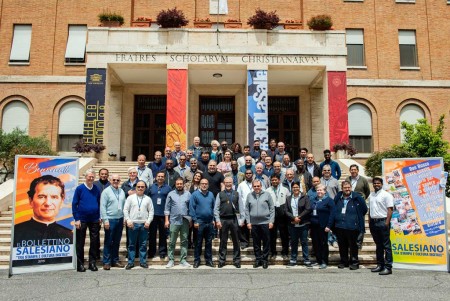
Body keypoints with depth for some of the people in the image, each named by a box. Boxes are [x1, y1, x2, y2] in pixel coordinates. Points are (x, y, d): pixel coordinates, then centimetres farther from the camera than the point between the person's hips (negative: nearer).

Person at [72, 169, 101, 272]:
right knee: (80, 243, 6)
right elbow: (74, 204, -3)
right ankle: (80, 264, 17)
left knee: (95, 242, 7)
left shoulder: (96, 189, 5)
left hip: (94, 220, 3)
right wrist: (77, 219, -7)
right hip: (82, 220, -3)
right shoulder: (79, 188, -4)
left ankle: (92, 262, 19)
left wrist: (99, 217, 6)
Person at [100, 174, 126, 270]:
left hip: (120, 220, 5)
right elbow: (102, 207, -9)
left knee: (117, 242, 12)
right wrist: (105, 220, -13)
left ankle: (115, 260, 21)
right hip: (110, 220, -5)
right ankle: (106, 262, 9)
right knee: (108, 242, 1)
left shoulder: (122, 192, 11)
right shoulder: (106, 191, -5)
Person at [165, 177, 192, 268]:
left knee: (184, 241, 6)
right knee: (172, 242, 3)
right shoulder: (171, 194, 5)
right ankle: (171, 260, 11)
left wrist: (191, 219, 1)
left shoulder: (188, 194, 7)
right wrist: (167, 220, -3)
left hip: (185, 221, 1)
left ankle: (183, 260, 14)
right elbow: (167, 208, 3)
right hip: (174, 221, -1)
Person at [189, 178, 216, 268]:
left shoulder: (211, 194, 8)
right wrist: (195, 221, -10)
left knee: (209, 242, 10)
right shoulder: (195, 194, -5)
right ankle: (196, 260, 15)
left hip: (209, 222, 4)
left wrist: (213, 219, 6)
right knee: (198, 242, 5)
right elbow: (191, 208, -7)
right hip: (199, 222, -4)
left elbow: (214, 207, 12)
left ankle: (209, 260, 20)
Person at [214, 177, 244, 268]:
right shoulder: (220, 194, 4)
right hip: (223, 220, -1)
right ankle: (222, 261, 18)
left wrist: (242, 219, -4)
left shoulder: (236, 194, 6)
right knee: (223, 241, 8)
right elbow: (216, 208, 1)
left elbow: (241, 207, 3)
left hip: (234, 219, 1)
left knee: (236, 241, 8)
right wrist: (217, 220, -7)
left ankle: (237, 261, 19)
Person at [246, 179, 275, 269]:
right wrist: (248, 222, 1)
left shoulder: (267, 195, 1)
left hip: (265, 222, -2)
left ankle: (265, 259, 17)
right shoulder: (249, 196, 6)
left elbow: (272, 209, 1)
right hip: (253, 223, 2)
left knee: (266, 242, 5)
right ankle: (258, 259, 21)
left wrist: (271, 221, -5)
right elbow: (247, 210, 7)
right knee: (256, 243, 9)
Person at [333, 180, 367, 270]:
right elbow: (334, 211, 22)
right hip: (339, 226, 4)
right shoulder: (338, 198, 8)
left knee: (353, 246, 4)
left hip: (352, 227, -4)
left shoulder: (357, 198, -4)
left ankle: (354, 262, 16)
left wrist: (357, 218, 7)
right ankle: (344, 262, 23)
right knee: (342, 246, 11)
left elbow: (364, 209, 4)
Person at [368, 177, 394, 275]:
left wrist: (387, 222, -17)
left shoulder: (386, 195, -5)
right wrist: (369, 221, 12)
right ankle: (380, 265, 21)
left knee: (386, 245, -4)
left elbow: (390, 209, -10)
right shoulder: (371, 195, 16)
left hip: (382, 221, -7)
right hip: (373, 222, 7)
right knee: (378, 245, 14)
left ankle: (388, 267, -1)